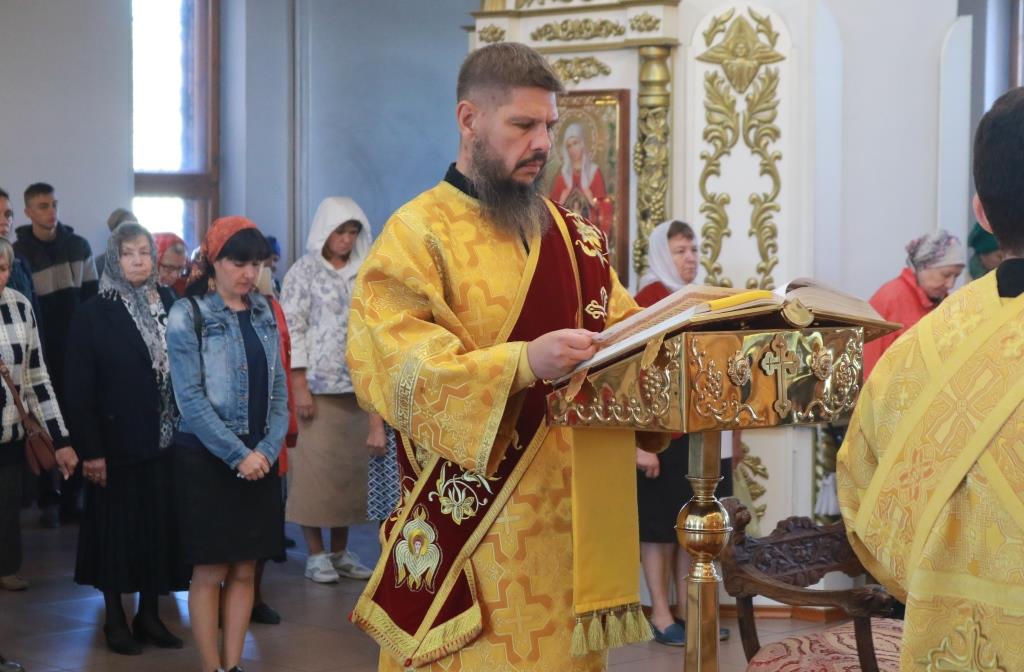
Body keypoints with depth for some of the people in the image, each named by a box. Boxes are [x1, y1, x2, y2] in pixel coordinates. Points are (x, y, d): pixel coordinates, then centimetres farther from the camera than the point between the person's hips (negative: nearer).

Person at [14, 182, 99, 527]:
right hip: (42, 353, -2)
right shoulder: (18, 253, -4)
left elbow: (92, 297, 8)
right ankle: (48, 498, 12)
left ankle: (72, 496, 11)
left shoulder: (79, 246, 5)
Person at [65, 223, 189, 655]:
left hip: (165, 439, 3)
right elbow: (78, 388, -8)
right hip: (117, 441, -3)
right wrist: (89, 449, -13)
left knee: (159, 525, 8)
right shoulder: (93, 314, -5)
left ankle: (149, 614, 20)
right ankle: (115, 619, 17)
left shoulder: (170, 306, 5)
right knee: (117, 528, 6)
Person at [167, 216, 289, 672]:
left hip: (259, 459, 5)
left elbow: (278, 389, 8)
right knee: (210, 571, 0)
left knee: (244, 569, 7)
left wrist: (267, 449, -6)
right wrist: (237, 455, -15)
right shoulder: (188, 315, -7)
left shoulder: (263, 313, 9)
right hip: (207, 459, -5)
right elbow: (191, 398, -12)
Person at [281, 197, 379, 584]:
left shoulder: (362, 275, 12)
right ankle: (316, 553, 5)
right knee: (314, 469, -3)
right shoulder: (304, 272, 0)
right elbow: (292, 329, -5)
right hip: (317, 386, -4)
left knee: (350, 469, 6)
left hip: (356, 387, 4)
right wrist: (299, 386, -12)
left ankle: (340, 551, 15)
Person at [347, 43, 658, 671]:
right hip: (476, 516, -5)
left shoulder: (572, 232, 13)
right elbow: (397, 370, -19)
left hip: (572, 507, 6)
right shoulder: (417, 236, -7)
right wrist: (523, 363, -31)